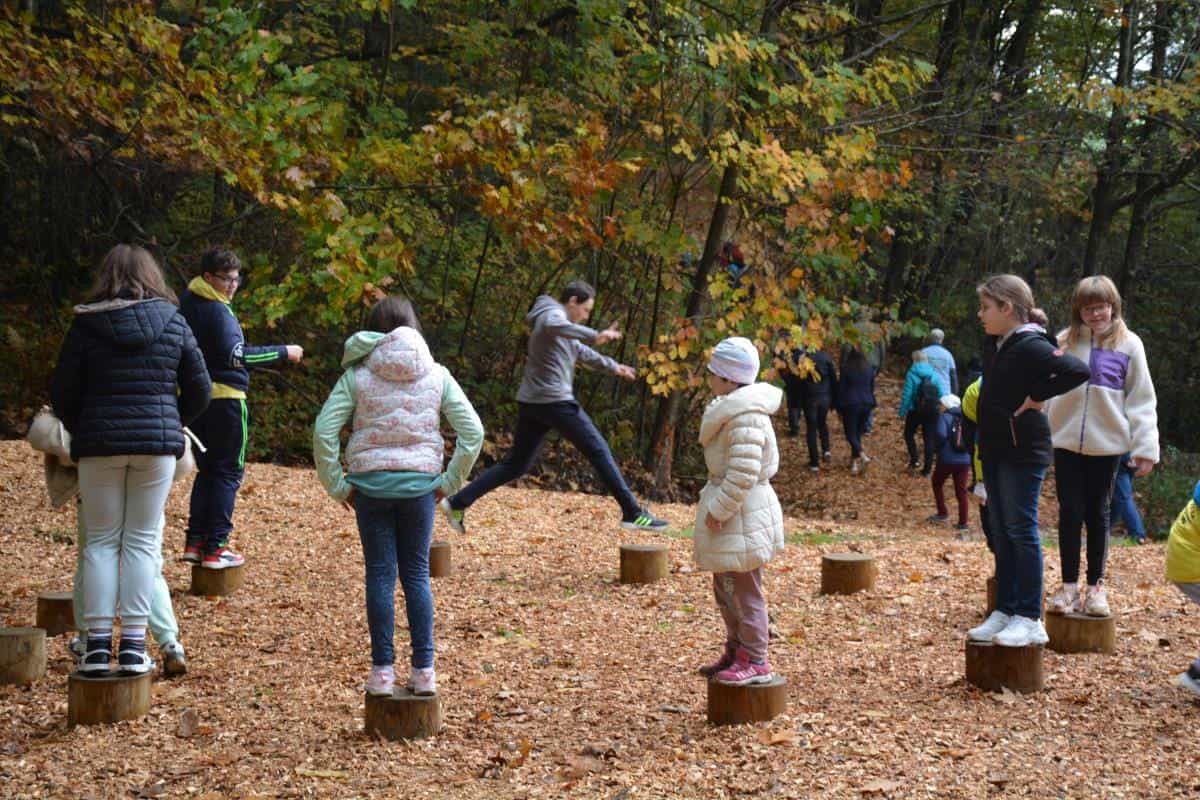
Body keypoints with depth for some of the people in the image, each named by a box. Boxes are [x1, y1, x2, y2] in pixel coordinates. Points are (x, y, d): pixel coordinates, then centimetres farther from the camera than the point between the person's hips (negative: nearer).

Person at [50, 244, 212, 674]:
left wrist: (81, 431, 18)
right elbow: (200, 389, 5)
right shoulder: (172, 321, 2)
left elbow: (63, 392, 1)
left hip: (100, 445, -1)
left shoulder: (86, 324, -1)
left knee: (101, 541, 7)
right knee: (142, 541, 6)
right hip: (158, 444, 1)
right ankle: (133, 645, 3)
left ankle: (97, 643, 2)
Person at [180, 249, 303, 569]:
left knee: (206, 470, 17)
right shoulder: (216, 311, -15)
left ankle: (195, 542, 14)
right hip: (224, 399, -8)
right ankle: (215, 548, -1)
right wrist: (283, 353, -20)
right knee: (228, 473, 0)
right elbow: (235, 355, -26)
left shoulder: (189, 306, 14)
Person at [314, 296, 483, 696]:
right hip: (419, 483, 1)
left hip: (371, 484, -1)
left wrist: (336, 485, 0)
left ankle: (382, 671, 6)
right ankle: (424, 670, 9)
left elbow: (323, 431, -9)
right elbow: (473, 431, -1)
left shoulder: (357, 375, -3)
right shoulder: (436, 375, 2)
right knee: (416, 574, 10)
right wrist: (449, 481, 5)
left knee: (380, 576, 5)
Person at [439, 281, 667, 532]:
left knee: (516, 464, 12)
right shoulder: (553, 313, -7)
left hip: (531, 403, 10)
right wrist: (594, 335, -42)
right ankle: (633, 513, -2)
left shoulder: (559, 322, 24)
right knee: (599, 451, -3)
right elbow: (554, 326, -34)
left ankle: (457, 503, 8)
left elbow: (580, 351, 39)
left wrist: (613, 367, 49)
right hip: (554, 401, -10)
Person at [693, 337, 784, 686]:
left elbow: (743, 473, -27)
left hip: (742, 516, -11)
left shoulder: (745, 417, -23)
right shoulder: (733, 409, 12)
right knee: (725, 587, 19)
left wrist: (719, 509, -21)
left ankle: (755, 660, 5)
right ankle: (736, 651, 31)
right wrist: (716, 504, 20)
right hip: (731, 511, 11)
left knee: (743, 590, -3)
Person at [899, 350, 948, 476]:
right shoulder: (935, 375, 0)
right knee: (929, 438, 9)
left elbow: (907, 395, -12)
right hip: (932, 412, 3)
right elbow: (943, 394, -3)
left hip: (915, 411, -3)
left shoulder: (912, 374, -11)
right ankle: (927, 469, 8)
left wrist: (902, 411, -4)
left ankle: (914, 460, 6)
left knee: (909, 434, 19)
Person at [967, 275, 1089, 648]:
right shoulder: (999, 346, 11)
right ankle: (1004, 612, 18)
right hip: (995, 449, 9)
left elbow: (1077, 371, -29)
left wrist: (1036, 396, -20)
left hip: (1023, 452, -9)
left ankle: (1030, 620, -1)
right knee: (1001, 534, 12)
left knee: (1021, 531, -6)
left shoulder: (1031, 347, -16)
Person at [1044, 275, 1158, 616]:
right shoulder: (1063, 342, 4)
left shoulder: (1128, 345, -1)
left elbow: (1142, 400, -2)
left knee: (1097, 514, 9)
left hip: (1106, 444, -1)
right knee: (1070, 512, 2)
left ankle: (1096, 586, 18)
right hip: (1067, 442, 1)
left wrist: (1146, 448, -7)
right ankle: (1069, 585, 10)